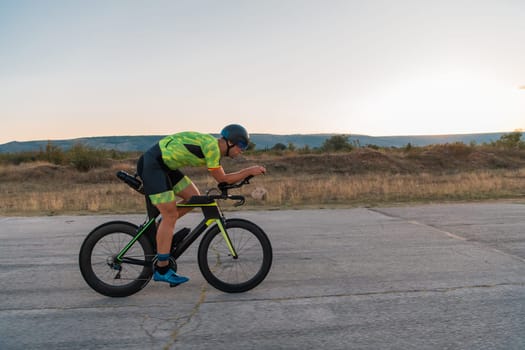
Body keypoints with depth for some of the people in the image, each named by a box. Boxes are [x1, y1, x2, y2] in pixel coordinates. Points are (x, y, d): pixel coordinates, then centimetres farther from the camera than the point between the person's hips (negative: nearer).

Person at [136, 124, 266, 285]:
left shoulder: (213, 146, 11)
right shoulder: (211, 145, -19)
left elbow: (221, 178, 19)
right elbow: (222, 179, -13)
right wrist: (249, 171, -8)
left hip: (163, 164, 10)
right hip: (151, 165, -10)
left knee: (194, 197, 7)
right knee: (170, 215, -9)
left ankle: (157, 229, 17)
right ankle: (162, 270, 0)